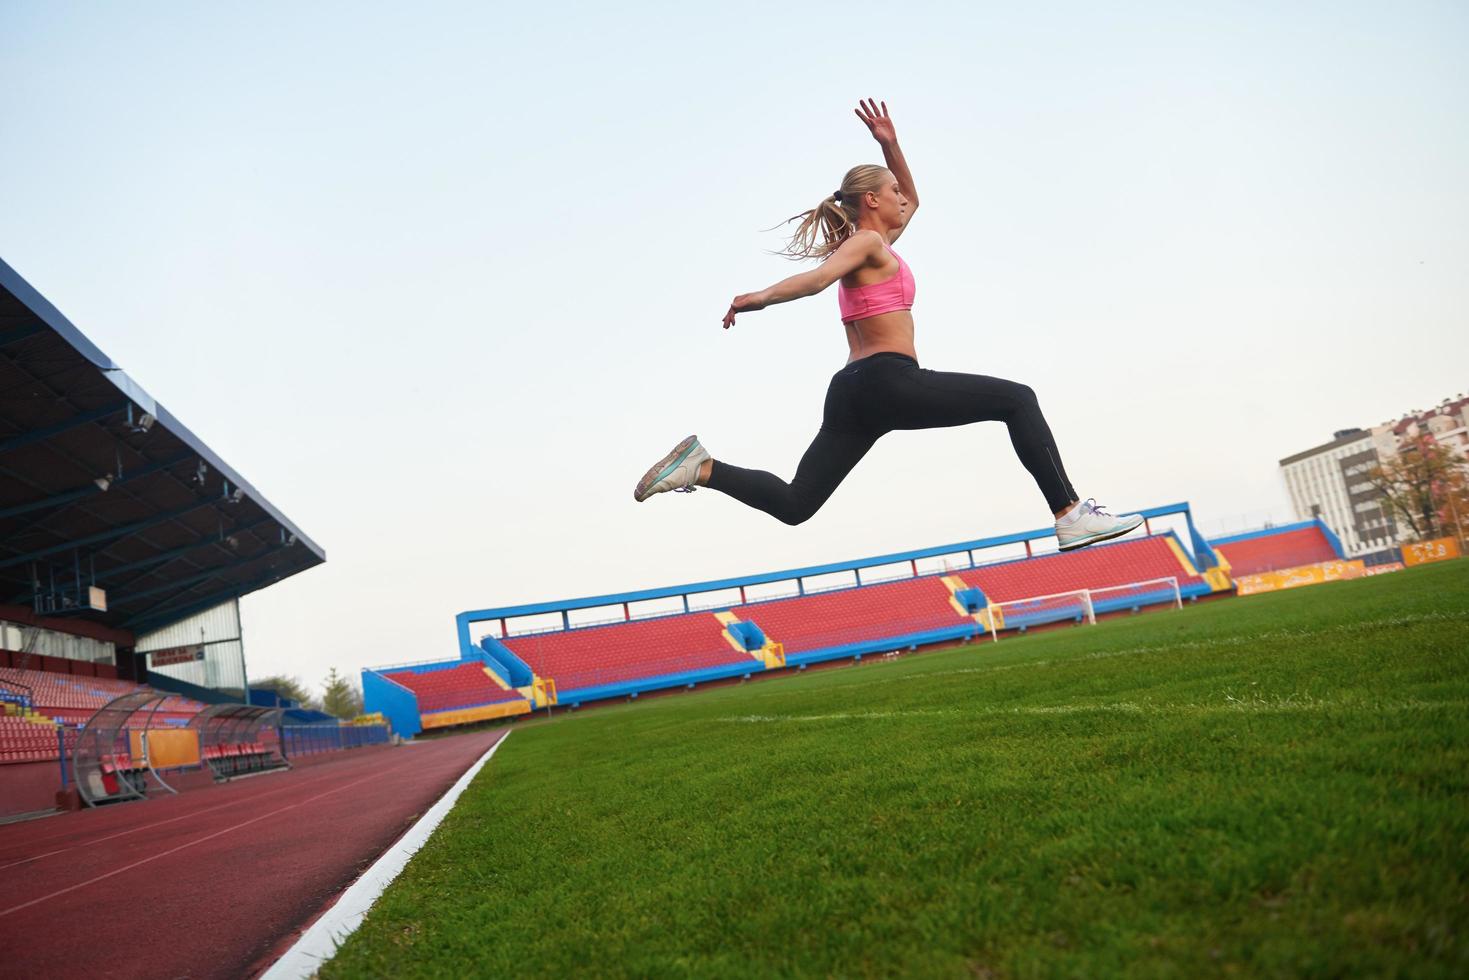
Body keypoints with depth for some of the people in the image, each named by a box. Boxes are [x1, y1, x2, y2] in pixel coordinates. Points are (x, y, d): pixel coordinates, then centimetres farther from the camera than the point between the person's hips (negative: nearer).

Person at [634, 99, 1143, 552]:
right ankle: (1071, 514, -8)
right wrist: (760, 298, -31)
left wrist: (890, 146, 32)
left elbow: (913, 199, 41)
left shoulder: (872, 244, 27)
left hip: (854, 391, 9)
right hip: (889, 382, -9)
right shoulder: (869, 243, -2)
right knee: (1017, 399, -1)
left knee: (794, 504, 5)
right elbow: (818, 276, -20)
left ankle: (699, 467, -6)